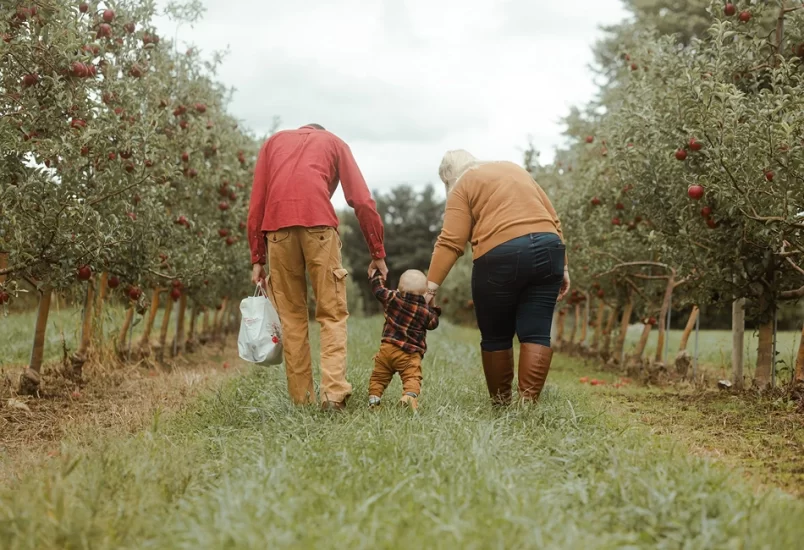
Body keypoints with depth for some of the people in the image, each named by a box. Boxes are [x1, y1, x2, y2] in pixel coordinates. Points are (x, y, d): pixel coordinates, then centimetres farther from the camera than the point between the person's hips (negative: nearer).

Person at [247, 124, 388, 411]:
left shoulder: (273, 141, 29)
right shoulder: (335, 142, 25)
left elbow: (256, 204, 18)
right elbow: (363, 201, 14)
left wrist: (257, 258, 17)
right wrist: (378, 253, 16)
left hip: (277, 226, 2)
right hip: (318, 224, -2)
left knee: (291, 317, 8)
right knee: (332, 314, 2)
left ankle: (301, 399, 5)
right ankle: (334, 393, -13)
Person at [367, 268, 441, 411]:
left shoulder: (393, 298, 2)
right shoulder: (426, 311, 2)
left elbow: (378, 289, 16)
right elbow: (433, 323, 19)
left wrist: (377, 272, 31)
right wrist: (433, 307, 29)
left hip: (387, 349, 1)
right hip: (409, 355, -1)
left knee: (378, 376, 11)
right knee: (412, 377, -11)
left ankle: (373, 398, -3)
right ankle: (410, 394, -37)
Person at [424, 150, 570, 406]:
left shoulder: (462, 186, 9)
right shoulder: (515, 169, 26)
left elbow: (450, 242, -5)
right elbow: (553, 219, 20)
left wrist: (431, 286, -7)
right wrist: (562, 266, 21)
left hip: (501, 256, -4)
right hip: (548, 248, 5)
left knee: (496, 337, 10)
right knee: (536, 334, 2)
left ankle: (501, 404, 18)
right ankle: (528, 404, -5)